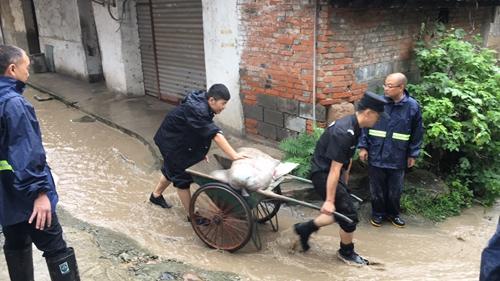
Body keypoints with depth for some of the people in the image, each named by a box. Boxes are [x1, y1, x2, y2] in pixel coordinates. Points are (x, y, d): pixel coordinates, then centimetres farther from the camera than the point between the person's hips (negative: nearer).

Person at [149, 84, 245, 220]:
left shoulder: (202, 103, -6)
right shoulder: (197, 109, -35)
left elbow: (202, 131, 3)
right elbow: (215, 134, -39)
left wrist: (200, 151, -1)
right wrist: (233, 155, -40)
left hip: (180, 140, 10)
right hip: (171, 142, -10)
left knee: (172, 169, 25)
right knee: (182, 177, -1)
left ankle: (156, 195, 47)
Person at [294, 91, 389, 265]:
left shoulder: (353, 126, 2)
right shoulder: (343, 133, -28)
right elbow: (335, 169, -27)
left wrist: (344, 184, 22)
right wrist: (329, 200, -23)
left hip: (331, 172, 10)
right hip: (323, 173, -10)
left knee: (341, 211, 16)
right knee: (349, 214, -1)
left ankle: (305, 228, 29)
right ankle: (346, 253, 22)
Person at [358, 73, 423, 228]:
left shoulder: (413, 106, -6)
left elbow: (417, 133, 3)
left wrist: (413, 154, 4)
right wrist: (363, 146, -3)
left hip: (397, 158, 0)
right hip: (376, 155, 0)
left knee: (395, 190, 14)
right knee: (377, 189, 12)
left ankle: (393, 213, 36)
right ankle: (378, 212, 33)